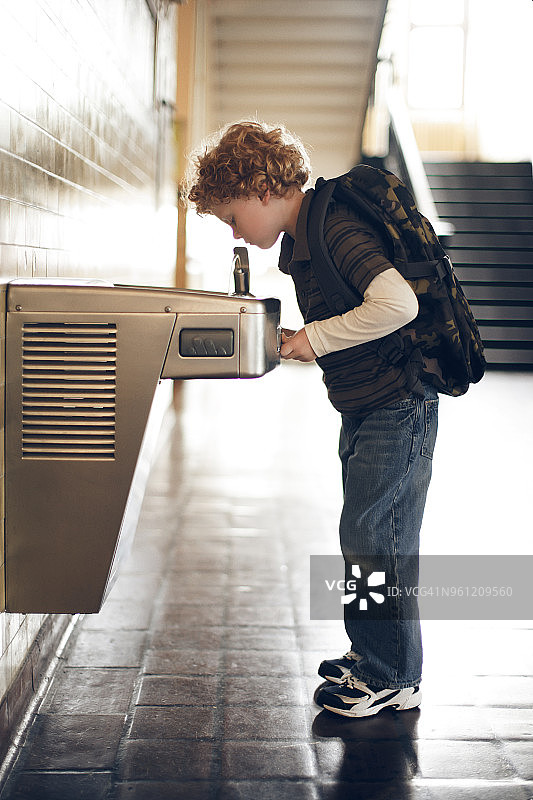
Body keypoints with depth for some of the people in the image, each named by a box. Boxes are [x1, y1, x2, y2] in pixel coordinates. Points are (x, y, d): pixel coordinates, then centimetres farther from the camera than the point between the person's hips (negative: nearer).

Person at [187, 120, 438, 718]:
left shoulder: (337, 230, -20)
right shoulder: (299, 239, 11)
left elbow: (398, 304, -32)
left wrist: (316, 338, -22)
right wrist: (290, 342, 4)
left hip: (396, 410, -10)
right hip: (365, 411, 10)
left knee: (373, 541, -4)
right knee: (363, 538, 17)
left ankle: (395, 680, 10)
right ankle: (372, 655, 31)